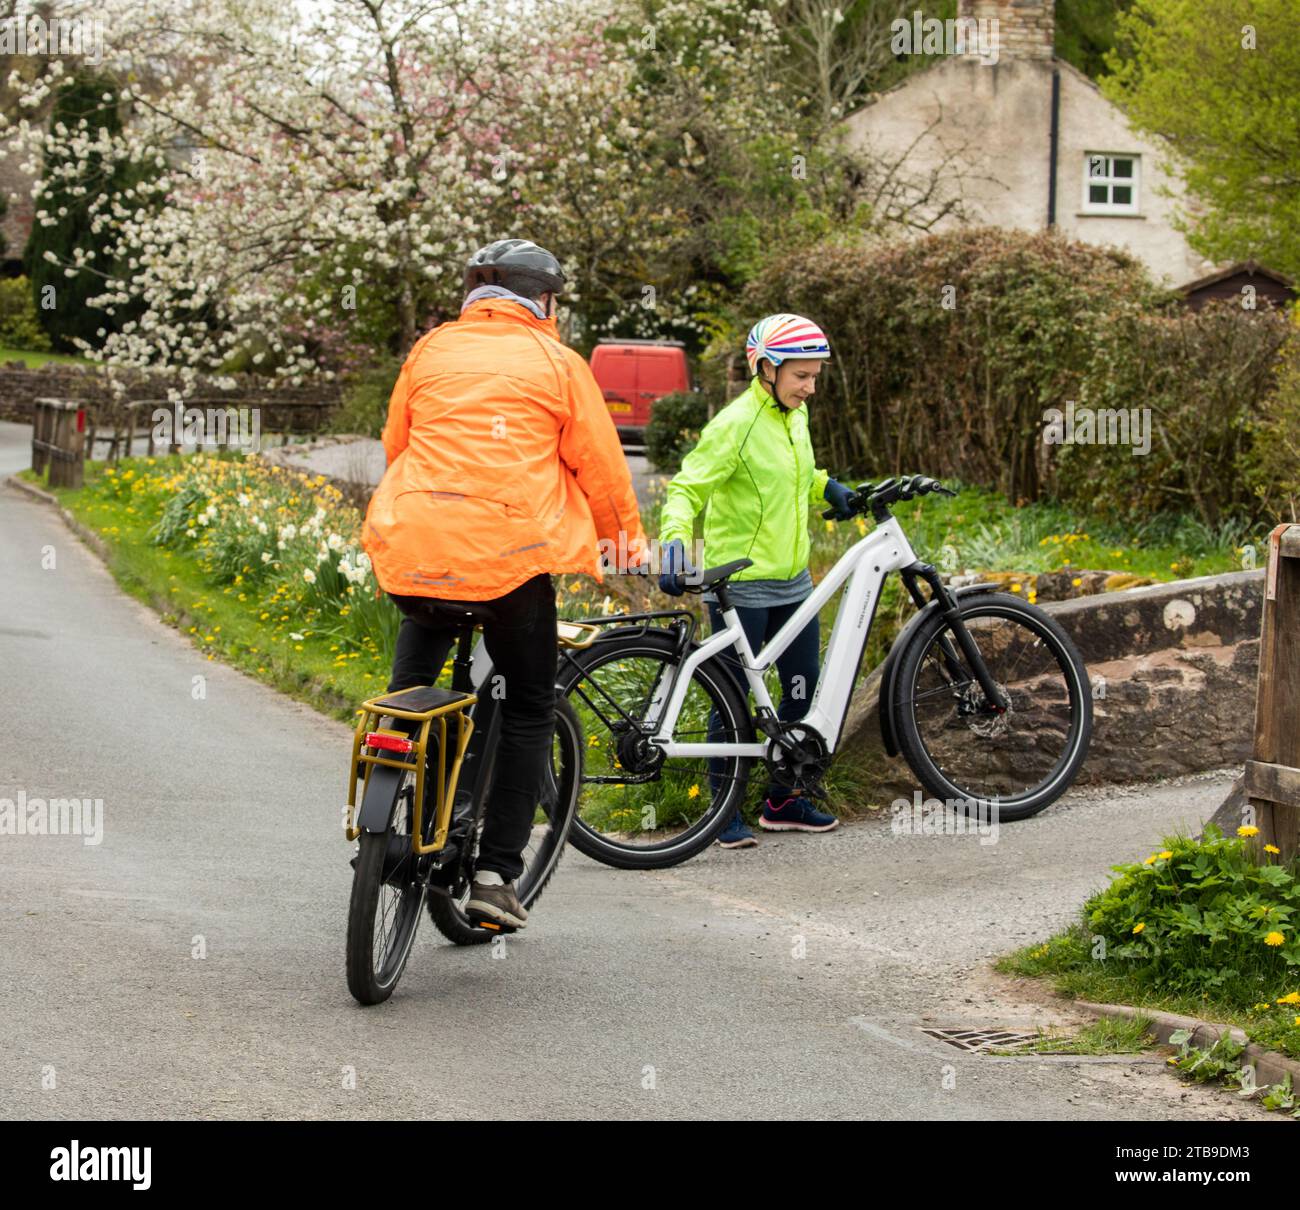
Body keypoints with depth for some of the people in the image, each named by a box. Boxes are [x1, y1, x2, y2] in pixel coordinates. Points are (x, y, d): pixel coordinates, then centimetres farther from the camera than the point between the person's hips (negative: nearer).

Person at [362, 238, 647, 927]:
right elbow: (599, 462, 7)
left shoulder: (431, 350, 14)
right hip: (513, 553, -3)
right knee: (529, 708, 11)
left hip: (416, 551, 3)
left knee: (416, 671, 32)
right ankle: (495, 872, 3)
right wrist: (626, 537, 25)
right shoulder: (557, 363, 5)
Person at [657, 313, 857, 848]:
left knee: (803, 688, 11)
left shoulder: (794, 415, 8)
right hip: (739, 584, -8)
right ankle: (727, 811, 8)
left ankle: (782, 801, 23)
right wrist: (674, 543, -36)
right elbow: (687, 489, -20)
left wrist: (826, 486, 8)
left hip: (792, 580, 8)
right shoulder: (735, 424, -17)